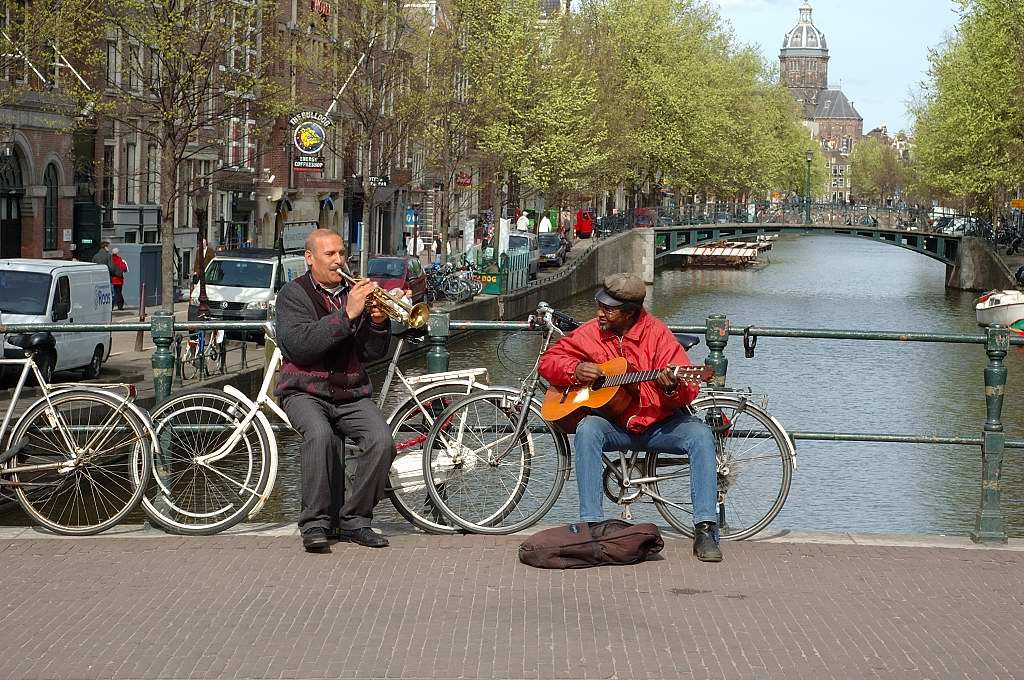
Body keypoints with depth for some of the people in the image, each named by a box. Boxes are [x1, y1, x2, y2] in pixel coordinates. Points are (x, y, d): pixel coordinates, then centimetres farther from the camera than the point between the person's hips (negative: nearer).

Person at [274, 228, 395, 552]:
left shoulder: (354, 292, 14)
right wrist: (347, 314, -23)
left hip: (351, 394, 4)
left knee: (382, 441, -23)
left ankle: (354, 520, -8)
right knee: (320, 434, -35)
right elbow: (299, 345, -18)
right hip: (306, 392, -4)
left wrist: (378, 324, -9)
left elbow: (371, 353, 12)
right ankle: (315, 524, -24)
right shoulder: (294, 294, 0)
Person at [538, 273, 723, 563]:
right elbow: (550, 360, 10)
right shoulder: (590, 333, -1)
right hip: (615, 425, 1)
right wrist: (576, 371, -10)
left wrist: (673, 388, -38)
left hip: (659, 425, -1)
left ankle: (705, 529, -27)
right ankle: (591, 523, -30)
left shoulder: (656, 333, -9)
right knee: (587, 429, -31)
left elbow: (688, 391, -14)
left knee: (701, 435, -28)